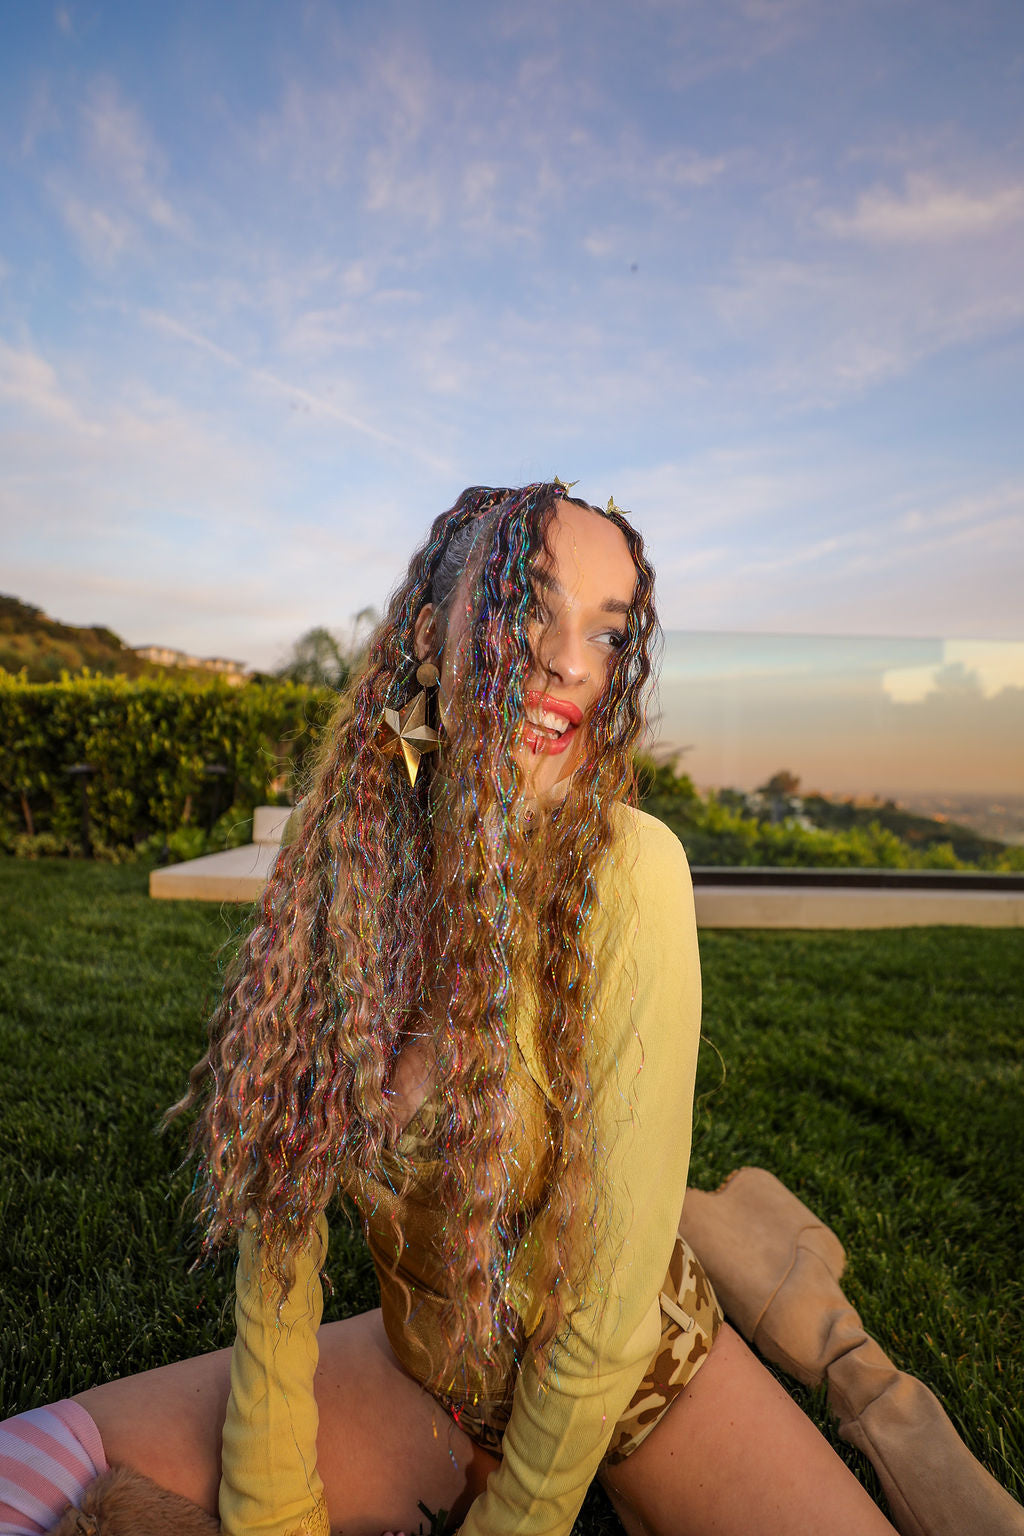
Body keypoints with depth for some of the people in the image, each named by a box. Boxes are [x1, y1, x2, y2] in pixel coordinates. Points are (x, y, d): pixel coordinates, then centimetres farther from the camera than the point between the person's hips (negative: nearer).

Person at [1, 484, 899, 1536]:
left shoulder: (628, 870, -27)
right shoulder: (346, 869, -14)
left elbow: (619, 1272, -22)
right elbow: (279, 1191, -9)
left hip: (640, 1375, -1)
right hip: (420, 1365, 2)